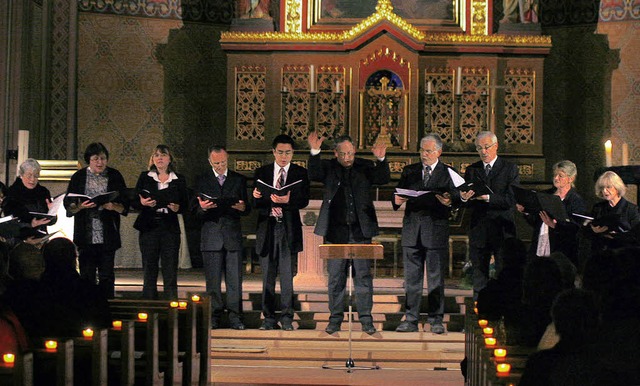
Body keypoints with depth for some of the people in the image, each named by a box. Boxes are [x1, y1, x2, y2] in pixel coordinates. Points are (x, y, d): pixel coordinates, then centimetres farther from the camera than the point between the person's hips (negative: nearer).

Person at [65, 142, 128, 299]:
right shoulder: (79, 177, 6)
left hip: (107, 237, 0)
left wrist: (113, 206, -16)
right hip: (86, 236, 0)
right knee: (87, 275, 2)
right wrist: (80, 206, -16)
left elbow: (125, 206, 4)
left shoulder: (115, 176, 5)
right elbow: (68, 205, 4)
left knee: (106, 276, 1)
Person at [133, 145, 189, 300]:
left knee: (170, 272, -3)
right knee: (149, 271, 2)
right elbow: (134, 202, 7)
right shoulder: (145, 177, 10)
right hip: (149, 228, 0)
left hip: (170, 229, 0)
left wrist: (177, 208, -12)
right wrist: (142, 203, -15)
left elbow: (185, 204, 9)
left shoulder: (179, 180, 10)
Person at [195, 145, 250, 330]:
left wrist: (242, 208, -14)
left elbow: (247, 209, 10)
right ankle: (214, 317, 9)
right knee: (212, 280, 2)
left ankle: (235, 317, 3)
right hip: (211, 236, 0)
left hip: (233, 235, 0)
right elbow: (197, 213, 4)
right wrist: (202, 208, -20)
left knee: (235, 279, -2)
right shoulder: (202, 181, 8)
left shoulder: (239, 180, 11)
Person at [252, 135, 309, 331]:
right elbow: (256, 202, 4)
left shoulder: (300, 173, 5)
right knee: (267, 276, 5)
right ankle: (269, 318, 12)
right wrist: (271, 200, -16)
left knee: (287, 276, -3)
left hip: (289, 228, -2)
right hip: (267, 228, 2)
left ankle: (287, 317, 4)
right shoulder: (261, 172, 10)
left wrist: (287, 201, -24)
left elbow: (304, 201, -5)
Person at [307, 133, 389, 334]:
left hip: (360, 230, 0)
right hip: (336, 231, 0)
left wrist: (381, 160, -22)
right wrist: (315, 152, -26)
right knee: (335, 276, 6)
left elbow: (383, 179, -5)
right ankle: (335, 318, 15)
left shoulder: (364, 166, 7)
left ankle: (366, 319, 8)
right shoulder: (328, 167, 5)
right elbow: (314, 175, -13)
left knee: (363, 275, 2)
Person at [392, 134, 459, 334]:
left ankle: (436, 320, 8)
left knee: (436, 278, 1)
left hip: (436, 230, -3)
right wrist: (397, 200, -12)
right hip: (412, 229, 3)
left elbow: (457, 198, -3)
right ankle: (411, 319, 11)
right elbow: (398, 196, 11)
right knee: (411, 278, 5)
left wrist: (449, 201, -25)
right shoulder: (409, 171, 13)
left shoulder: (448, 173, 4)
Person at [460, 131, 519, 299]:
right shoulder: (471, 170, 12)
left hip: (503, 229, -3)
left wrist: (488, 197, -22)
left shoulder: (510, 168, 1)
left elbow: (512, 199, -11)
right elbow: (468, 203, 7)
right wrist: (464, 198, -17)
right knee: (479, 276, 7)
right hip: (478, 231, 3)